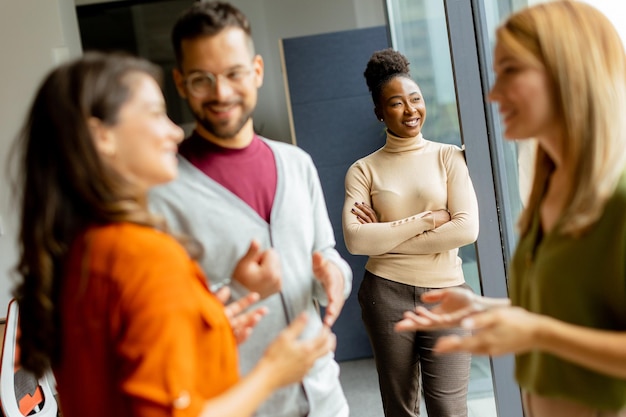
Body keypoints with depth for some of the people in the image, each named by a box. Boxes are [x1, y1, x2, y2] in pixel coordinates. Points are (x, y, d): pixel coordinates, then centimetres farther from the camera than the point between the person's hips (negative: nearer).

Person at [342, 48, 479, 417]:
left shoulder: (449, 157, 3)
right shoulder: (363, 170, 2)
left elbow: (467, 229, -9)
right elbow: (355, 240, -11)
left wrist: (387, 236, -9)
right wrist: (426, 220, -13)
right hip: (387, 293, 0)